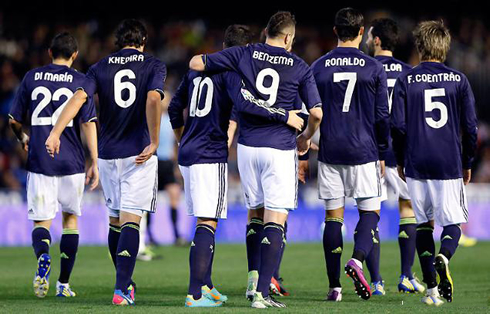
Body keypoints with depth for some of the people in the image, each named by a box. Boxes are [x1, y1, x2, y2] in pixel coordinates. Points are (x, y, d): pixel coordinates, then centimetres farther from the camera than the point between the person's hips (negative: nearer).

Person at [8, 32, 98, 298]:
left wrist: (22, 138, 31)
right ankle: (64, 283, 16)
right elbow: (88, 124, -5)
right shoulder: (80, 81, 0)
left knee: (41, 220, 3)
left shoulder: (32, 77, 6)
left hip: (39, 161, 0)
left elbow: (14, 120, 10)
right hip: (72, 162, 0)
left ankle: (43, 257, -30)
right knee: (71, 217, 16)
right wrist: (94, 163, -2)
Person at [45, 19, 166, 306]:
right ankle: (122, 288, -21)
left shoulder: (100, 68, 7)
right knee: (130, 221, -7)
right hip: (139, 153, -3)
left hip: (108, 154, 3)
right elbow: (153, 99, -18)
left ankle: (125, 282, 27)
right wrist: (154, 142, -13)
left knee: (115, 220, 17)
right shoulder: (154, 66, 0)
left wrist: (56, 133, -17)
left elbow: (79, 97, -9)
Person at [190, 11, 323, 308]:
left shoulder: (244, 54, 2)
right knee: (275, 219, -3)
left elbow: (196, 63, 0)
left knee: (256, 213, 20)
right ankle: (262, 293, -11)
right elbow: (316, 113, -2)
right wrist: (307, 137, 17)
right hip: (280, 148, -3)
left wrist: (204, 58, 24)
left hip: (248, 147, 3)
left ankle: (254, 280, 14)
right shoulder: (300, 67, -1)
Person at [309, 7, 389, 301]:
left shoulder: (318, 67, 2)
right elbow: (382, 116, 1)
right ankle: (357, 260, -21)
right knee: (370, 211, 6)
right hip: (364, 152, -2)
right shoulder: (374, 68, -2)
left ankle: (334, 286, 4)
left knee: (333, 216, 6)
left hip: (329, 152, 2)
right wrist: (382, 154, 11)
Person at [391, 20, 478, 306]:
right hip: (450, 164, -1)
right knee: (453, 223, 6)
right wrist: (467, 163, 13)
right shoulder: (459, 80, 1)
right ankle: (443, 257, -27)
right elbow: (470, 126, 1)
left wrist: (401, 161, 12)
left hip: (416, 164, 1)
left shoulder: (406, 81, 0)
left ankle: (432, 289, 6)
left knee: (424, 225, 10)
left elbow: (398, 126, -2)